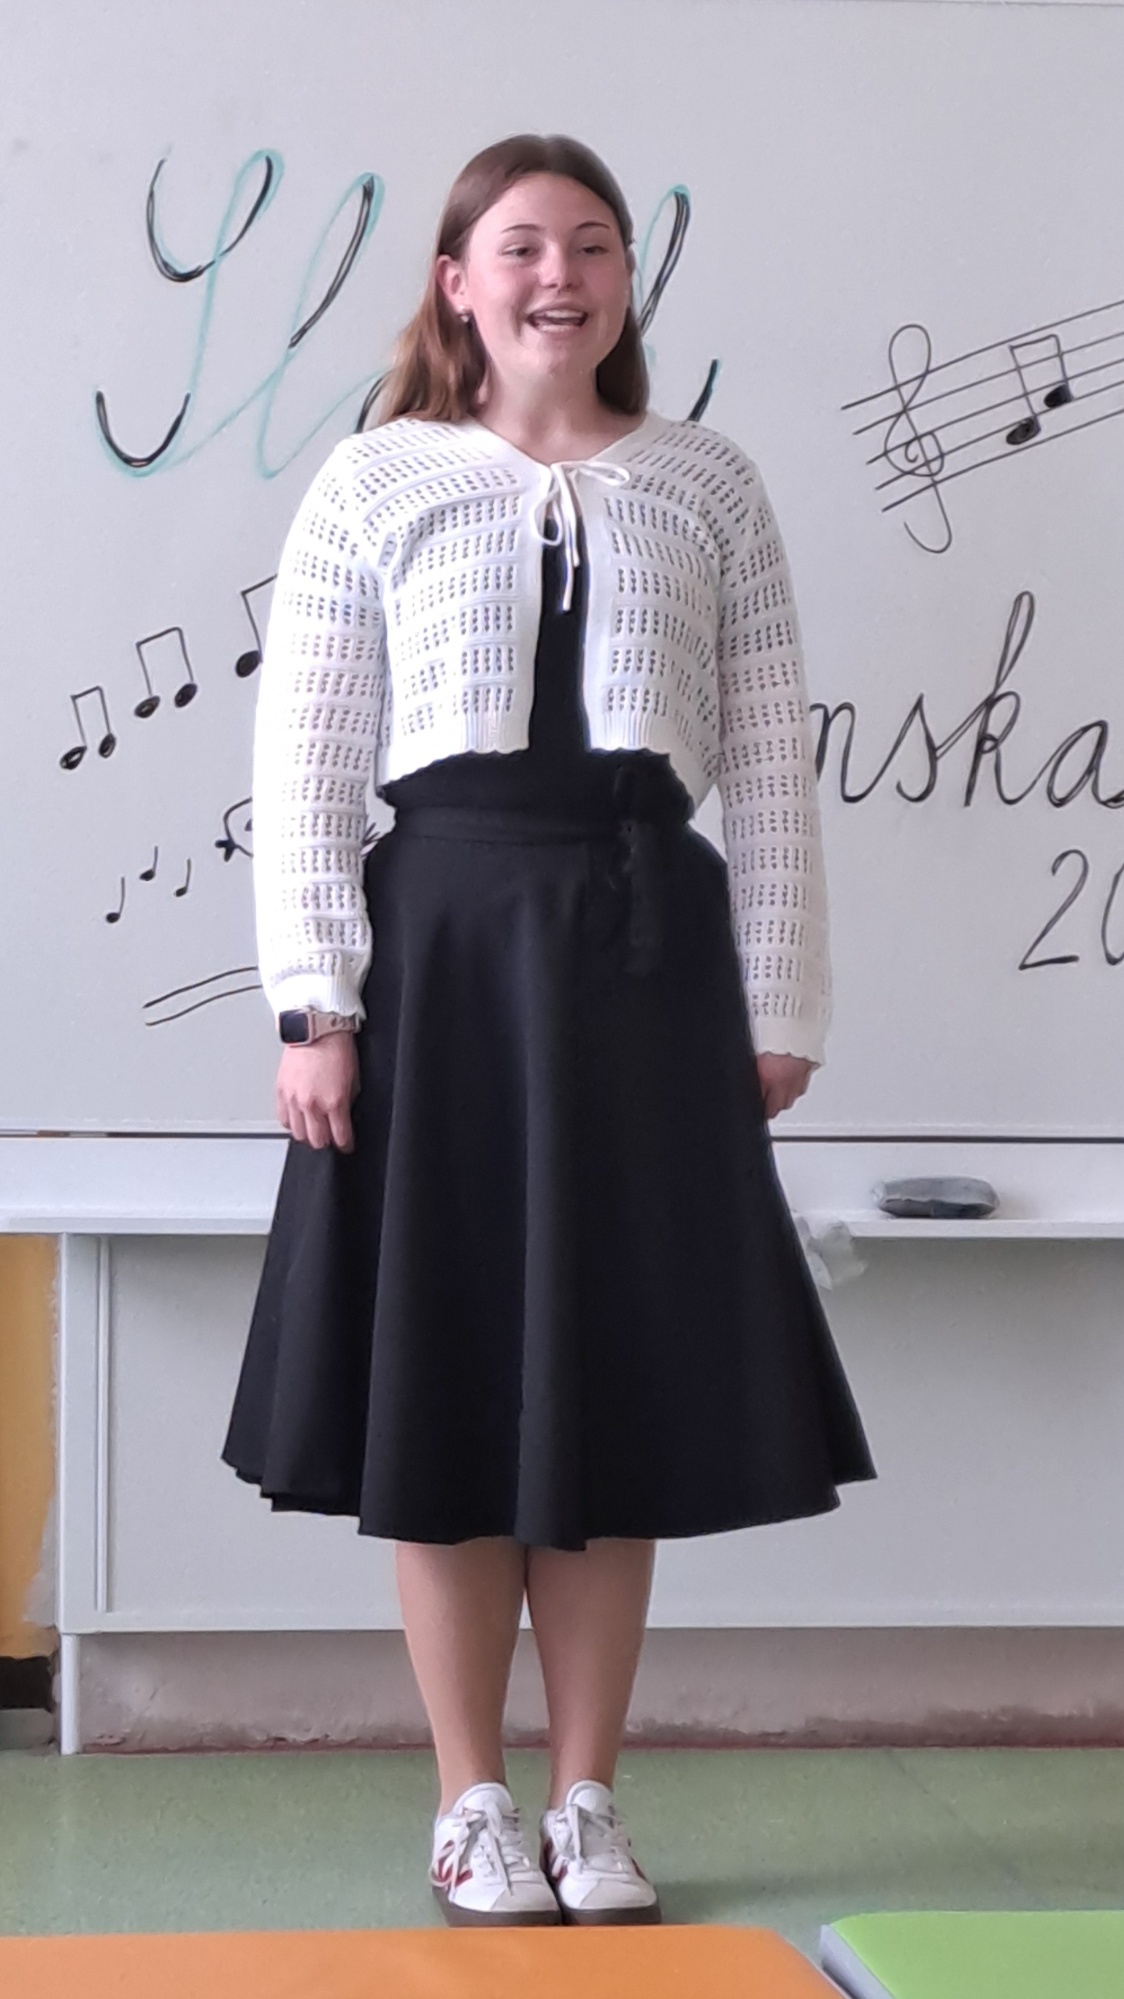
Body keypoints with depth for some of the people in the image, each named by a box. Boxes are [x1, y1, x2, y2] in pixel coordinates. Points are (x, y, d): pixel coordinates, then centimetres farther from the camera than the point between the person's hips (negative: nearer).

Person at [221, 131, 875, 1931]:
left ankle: (589, 1799, 17)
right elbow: (303, 758, 0)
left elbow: (770, 761, 8)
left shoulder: (707, 487, 10)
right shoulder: (374, 486, 4)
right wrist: (313, 1004, -8)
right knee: (442, 1375, 2)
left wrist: (780, 1006, 3)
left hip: (645, 940, 2)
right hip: (442, 933, -1)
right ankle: (472, 1806, 14)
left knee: (620, 1377, 5)